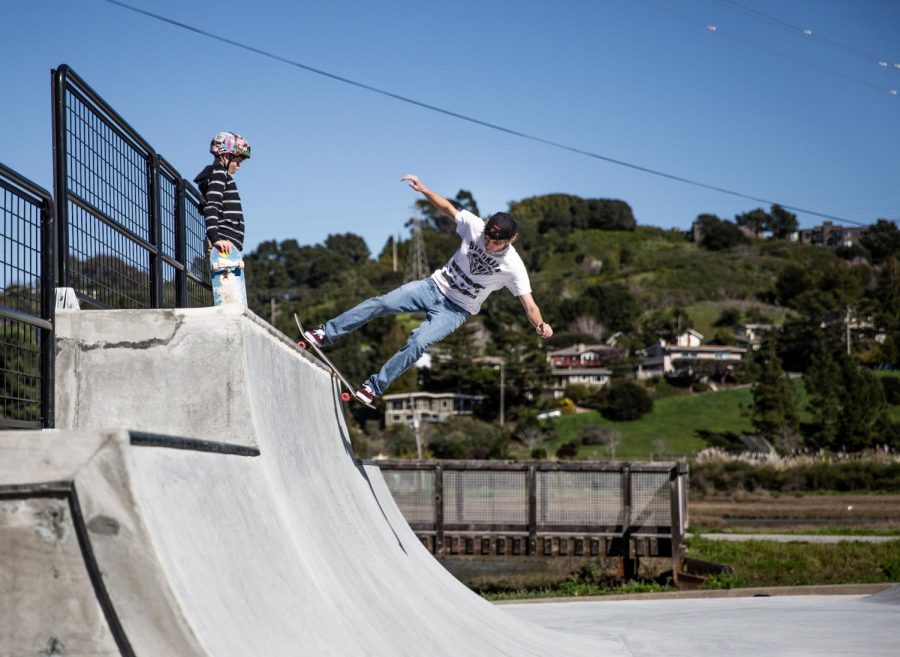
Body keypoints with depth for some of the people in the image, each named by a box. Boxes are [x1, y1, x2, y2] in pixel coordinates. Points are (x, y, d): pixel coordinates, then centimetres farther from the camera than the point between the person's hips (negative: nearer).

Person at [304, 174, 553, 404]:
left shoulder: (513, 267, -21)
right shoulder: (475, 226, -14)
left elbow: (529, 304, -25)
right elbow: (448, 208, 2)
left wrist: (540, 325, -44)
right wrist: (423, 189, -9)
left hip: (456, 309, -3)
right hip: (434, 286, 3)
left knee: (417, 343, -23)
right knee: (380, 303, -11)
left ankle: (374, 387, -8)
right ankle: (325, 334, -3)